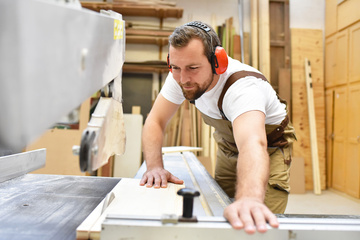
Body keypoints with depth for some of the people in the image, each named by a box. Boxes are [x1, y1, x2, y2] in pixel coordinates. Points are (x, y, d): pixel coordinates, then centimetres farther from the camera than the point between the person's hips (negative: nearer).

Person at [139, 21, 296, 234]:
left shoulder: (243, 87, -40)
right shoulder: (180, 76, -21)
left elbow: (252, 143, -58)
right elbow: (155, 121, -17)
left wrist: (248, 198, -77)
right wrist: (154, 166, -34)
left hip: (269, 146, -5)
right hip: (228, 144, 5)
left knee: (258, 227, -13)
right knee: (221, 214, 8)